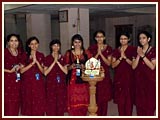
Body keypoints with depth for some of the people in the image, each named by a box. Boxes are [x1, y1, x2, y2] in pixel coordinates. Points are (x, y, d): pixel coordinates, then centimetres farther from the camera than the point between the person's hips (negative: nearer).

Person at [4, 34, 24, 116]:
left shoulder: (20, 52, 10)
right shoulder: (5, 52, -7)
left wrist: (20, 66, 8)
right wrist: (10, 71, -15)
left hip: (17, 80, 5)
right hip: (7, 80, -5)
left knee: (16, 103, 7)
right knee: (8, 104, -6)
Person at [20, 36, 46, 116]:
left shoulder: (41, 56, 8)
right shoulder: (25, 56, 3)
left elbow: (43, 71, 3)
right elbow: (21, 70, -4)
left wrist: (36, 61, -11)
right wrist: (32, 63, -13)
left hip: (38, 83, 1)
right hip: (27, 82, -1)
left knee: (39, 104, -1)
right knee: (28, 103, -1)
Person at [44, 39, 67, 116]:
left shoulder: (62, 58, 8)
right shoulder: (48, 58, 1)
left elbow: (66, 71, -3)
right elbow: (45, 73, -8)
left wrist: (58, 62, -13)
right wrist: (54, 62, -14)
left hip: (61, 84, 2)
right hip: (51, 84, -2)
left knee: (61, 104, 4)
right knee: (51, 104, -3)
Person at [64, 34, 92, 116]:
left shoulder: (86, 53, 8)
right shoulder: (68, 53, 5)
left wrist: (84, 67, -10)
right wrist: (71, 66, -13)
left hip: (84, 81, 1)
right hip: (73, 80, -1)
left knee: (83, 101, 1)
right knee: (74, 102, -4)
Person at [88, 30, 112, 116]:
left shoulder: (108, 48, 6)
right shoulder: (92, 48, 4)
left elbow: (109, 63, -1)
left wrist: (101, 54, -13)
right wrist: (97, 53, -13)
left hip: (105, 76, 1)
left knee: (104, 99, 3)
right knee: (95, 99, -5)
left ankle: (103, 116, 14)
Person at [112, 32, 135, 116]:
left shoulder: (132, 49, 0)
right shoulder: (116, 51, 9)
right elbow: (113, 65, 1)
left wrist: (125, 57, -18)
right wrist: (120, 57, -13)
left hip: (129, 77, -3)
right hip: (118, 77, 3)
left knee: (128, 98, -2)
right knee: (120, 99, 5)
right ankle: (121, 116, 17)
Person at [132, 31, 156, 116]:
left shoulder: (153, 50, -3)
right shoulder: (137, 51, 9)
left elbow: (152, 66, -13)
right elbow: (133, 66, 0)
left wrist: (143, 55, -17)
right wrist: (138, 55, -12)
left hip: (150, 80, -4)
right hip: (139, 80, 4)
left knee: (149, 103, -3)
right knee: (139, 103, 5)